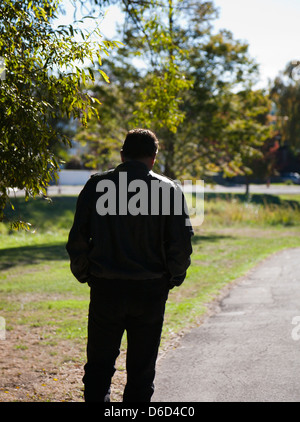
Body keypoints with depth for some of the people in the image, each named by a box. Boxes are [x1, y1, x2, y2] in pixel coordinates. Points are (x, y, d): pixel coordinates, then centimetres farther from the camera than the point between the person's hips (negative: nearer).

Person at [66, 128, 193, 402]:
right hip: (151, 292, 0)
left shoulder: (96, 186, -1)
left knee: (99, 365, 12)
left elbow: (77, 239, -2)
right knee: (141, 369, 11)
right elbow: (182, 243, -7)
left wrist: (84, 275, 11)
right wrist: (172, 278, 8)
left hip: (105, 289, 0)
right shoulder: (169, 189, -4)